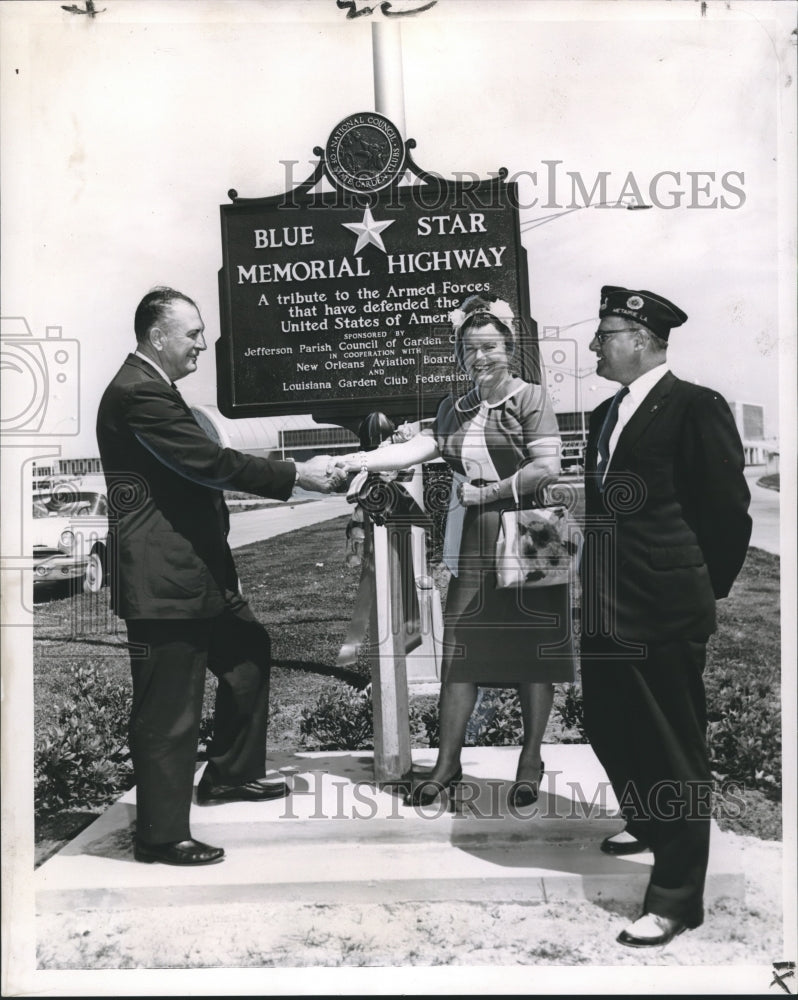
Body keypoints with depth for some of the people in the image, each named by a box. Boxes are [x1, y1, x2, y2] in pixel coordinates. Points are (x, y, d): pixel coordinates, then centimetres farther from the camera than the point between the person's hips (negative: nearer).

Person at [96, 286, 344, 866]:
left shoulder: (153, 389, 15)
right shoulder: (138, 394, -18)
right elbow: (211, 463, -23)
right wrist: (297, 475, -16)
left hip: (199, 571, 11)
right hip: (163, 579, -11)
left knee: (250, 652, 23)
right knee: (168, 711, -1)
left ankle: (229, 774, 39)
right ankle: (162, 835, 14)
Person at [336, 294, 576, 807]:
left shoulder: (531, 399, -4)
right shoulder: (455, 409, 13)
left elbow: (546, 467, -13)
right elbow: (417, 448, 2)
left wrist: (486, 493, -11)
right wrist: (352, 461, -8)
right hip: (474, 543, 5)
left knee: (534, 650, 4)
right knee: (460, 649, 3)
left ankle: (531, 761, 17)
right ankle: (448, 762, 12)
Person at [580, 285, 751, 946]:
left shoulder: (695, 406, -10)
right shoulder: (607, 413, 13)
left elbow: (728, 510, -9)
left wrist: (706, 588, -2)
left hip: (664, 612, -8)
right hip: (607, 609, 8)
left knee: (675, 751, 2)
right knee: (608, 728, 20)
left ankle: (676, 898, 15)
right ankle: (649, 824, 47)